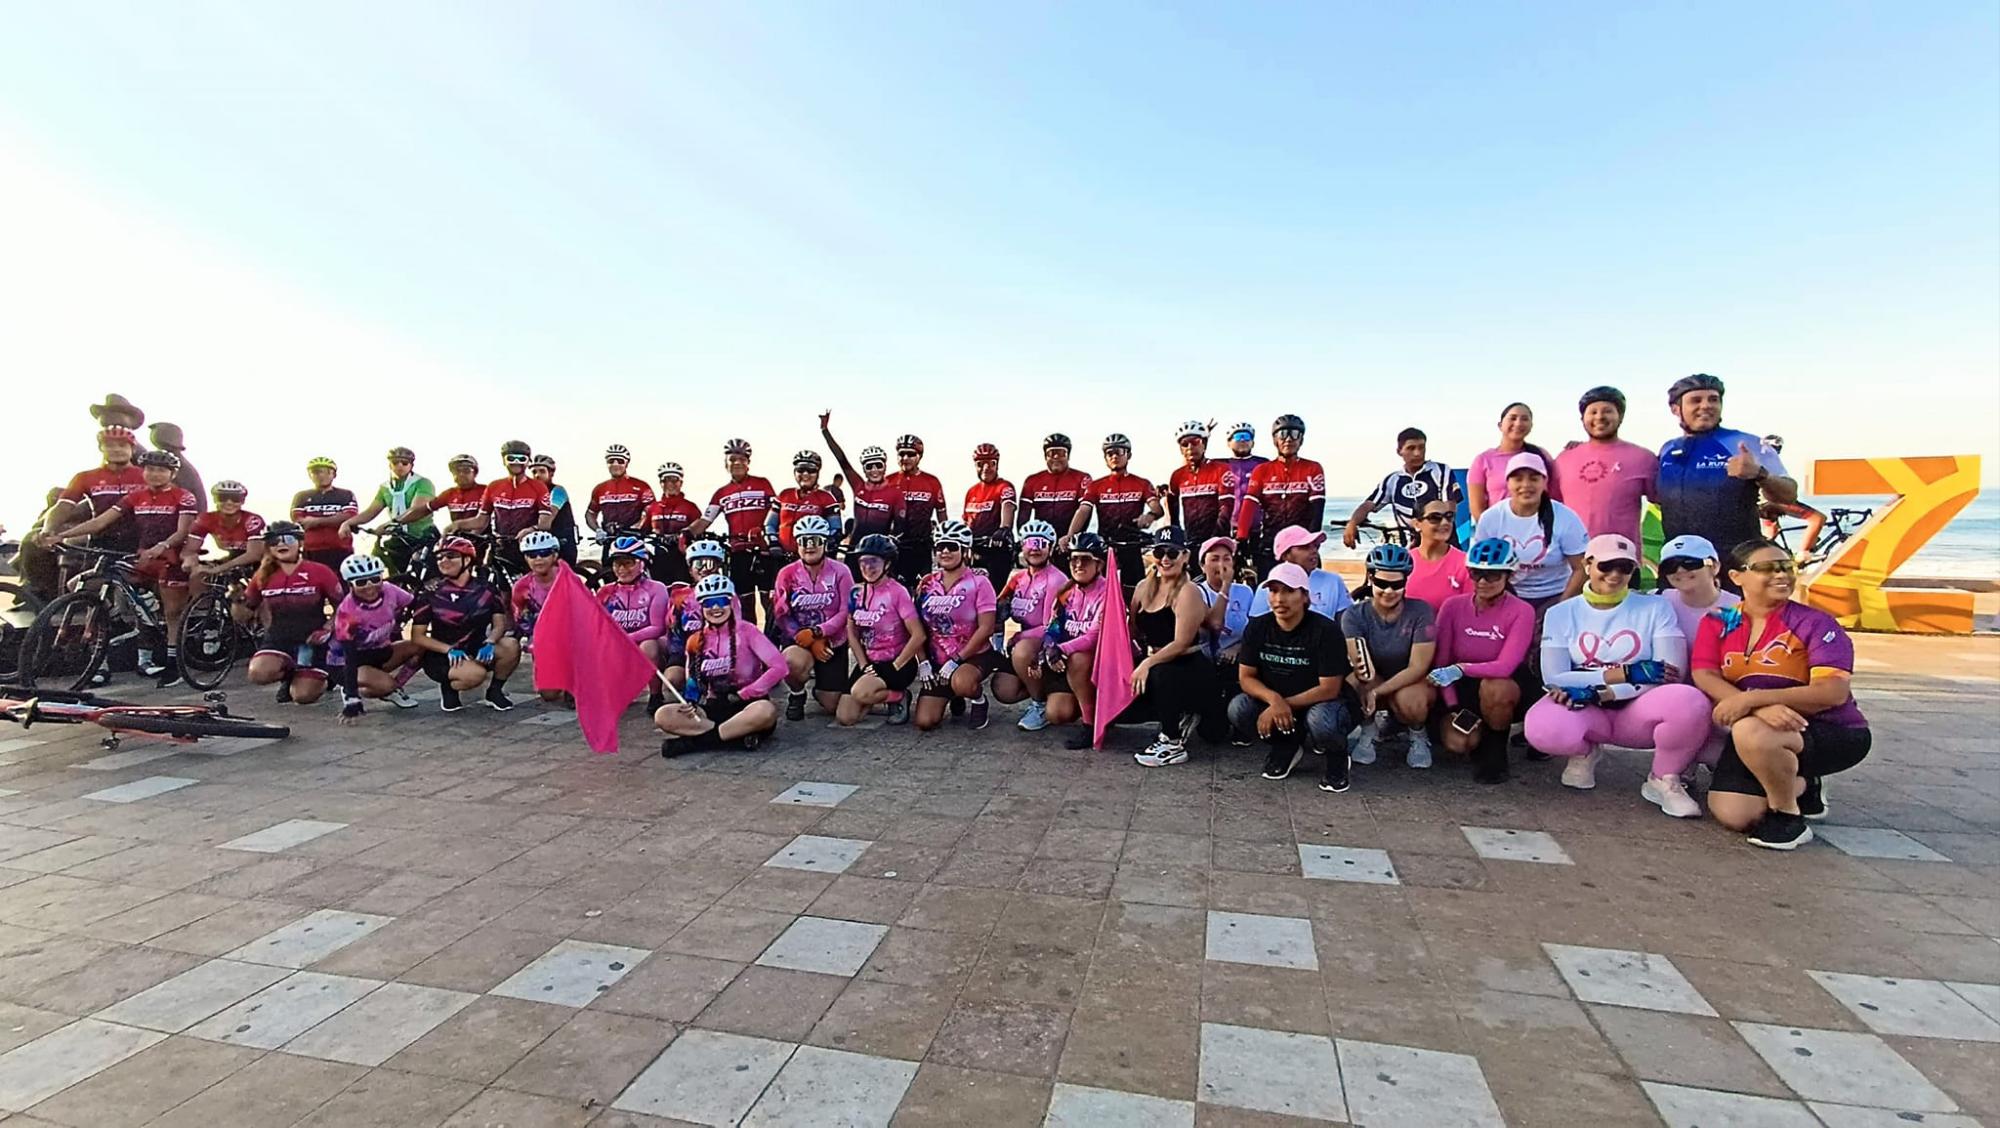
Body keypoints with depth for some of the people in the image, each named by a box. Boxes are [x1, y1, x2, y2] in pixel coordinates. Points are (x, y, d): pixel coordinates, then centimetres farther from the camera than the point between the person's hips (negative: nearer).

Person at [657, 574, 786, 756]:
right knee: (662, 716, -20)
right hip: (713, 708, 4)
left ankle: (696, 739, -23)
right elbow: (693, 682, 14)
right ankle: (739, 733, -23)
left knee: (766, 710, -38)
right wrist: (691, 704, -9)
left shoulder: (746, 630, -4)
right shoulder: (696, 641, 8)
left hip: (745, 706, -4)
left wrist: (743, 695, -14)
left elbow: (779, 667, -14)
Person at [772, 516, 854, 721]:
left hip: (833, 643, 0)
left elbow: (846, 612, -11)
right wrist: (811, 642, -17)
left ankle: (821, 688, 36)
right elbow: (782, 616, -6)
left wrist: (815, 632, -24)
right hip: (799, 640, 0)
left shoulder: (840, 572, -6)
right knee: (793, 662, -37)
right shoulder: (787, 574, -4)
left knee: (832, 706, -3)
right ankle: (797, 694, 0)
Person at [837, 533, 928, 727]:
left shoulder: (898, 592, -15)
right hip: (869, 661, 6)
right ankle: (880, 695, 20)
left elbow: (918, 636, -19)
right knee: (845, 717, -6)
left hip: (898, 662, -6)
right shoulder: (857, 592, 3)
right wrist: (864, 665, -4)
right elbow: (852, 633, 7)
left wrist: (895, 667, -17)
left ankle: (899, 697, 0)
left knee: (861, 693, -30)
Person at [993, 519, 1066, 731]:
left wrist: (1016, 637, -19)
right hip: (1022, 642, 6)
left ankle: (1042, 705, -12)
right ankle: (1040, 688, 18)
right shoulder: (1018, 577, 8)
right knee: (1004, 692, -13)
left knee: (1021, 651, -37)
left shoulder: (1056, 580, -13)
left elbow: (1051, 628, -17)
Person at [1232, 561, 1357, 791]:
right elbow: (1246, 677, -8)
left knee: (1321, 719, -39)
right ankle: (1287, 747, 5)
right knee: (1238, 709, -23)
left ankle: (1337, 758, -1)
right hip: (1274, 704, 4)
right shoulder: (1257, 628, -8)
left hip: (1321, 703, -4)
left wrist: (1285, 704, -24)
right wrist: (1274, 700, -28)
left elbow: (1329, 689, -21)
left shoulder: (1326, 630, -20)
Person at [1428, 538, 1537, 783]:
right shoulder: (1453, 606, -7)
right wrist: (1454, 709, -14)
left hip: (1506, 689, -2)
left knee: (1493, 687, -38)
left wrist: (1461, 669, -39)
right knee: (1456, 743, -24)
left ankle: (1494, 751, -9)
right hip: (1464, 691, 2)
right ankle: (1478, 735, 16)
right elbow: (1440, 663, -6)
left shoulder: (1521, 612, -15)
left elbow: (1505, 667, -26)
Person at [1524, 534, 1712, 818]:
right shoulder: (1561, 613, 2)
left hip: (1638, 711, 0)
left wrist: (1598, 691, -20)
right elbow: (1554, 678, -7)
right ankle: (1584, 751, 6)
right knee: (1543, 729, -34)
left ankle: (1663, 779, -3)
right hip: (1585, 712, 0)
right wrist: (1625, 673, -16)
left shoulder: (1655, 607, 2)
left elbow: (1671, 674, -10)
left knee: (1689, 702, -34)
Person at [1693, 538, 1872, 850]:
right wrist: (1762, 708, -29)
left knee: (1751, 733, -37)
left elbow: (1834, 692, -21)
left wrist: (1751, 699, -31)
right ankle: (1801, 787, 23)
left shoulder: (1814, 623, -10)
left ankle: (1788, 816, -10)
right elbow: (1705, 676, -12)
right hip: (1759, 734, 5)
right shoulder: (1719, 622, 1)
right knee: (1730, 813, -10)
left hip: (1834, 732, -4)